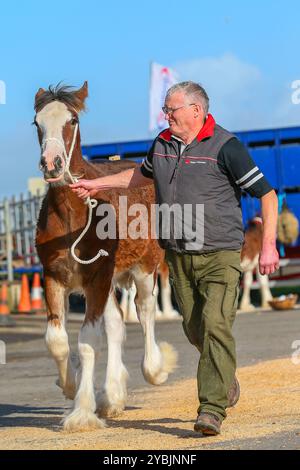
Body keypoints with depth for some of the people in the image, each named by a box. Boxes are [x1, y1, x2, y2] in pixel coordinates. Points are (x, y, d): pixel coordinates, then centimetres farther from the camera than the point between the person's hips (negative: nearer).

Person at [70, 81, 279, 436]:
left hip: (220, 255, -6)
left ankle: (212, 409, -18)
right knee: (194, 330, 11)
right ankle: (226, 379, 36)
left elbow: (266, 194, -9)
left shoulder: (225, 147, -11)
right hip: (179, 257, 6)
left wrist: (268, 245, -16)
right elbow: (143, 174, 32)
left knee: (216, 326, -17)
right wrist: (97, 184, 34)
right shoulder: (162, 145, 8)